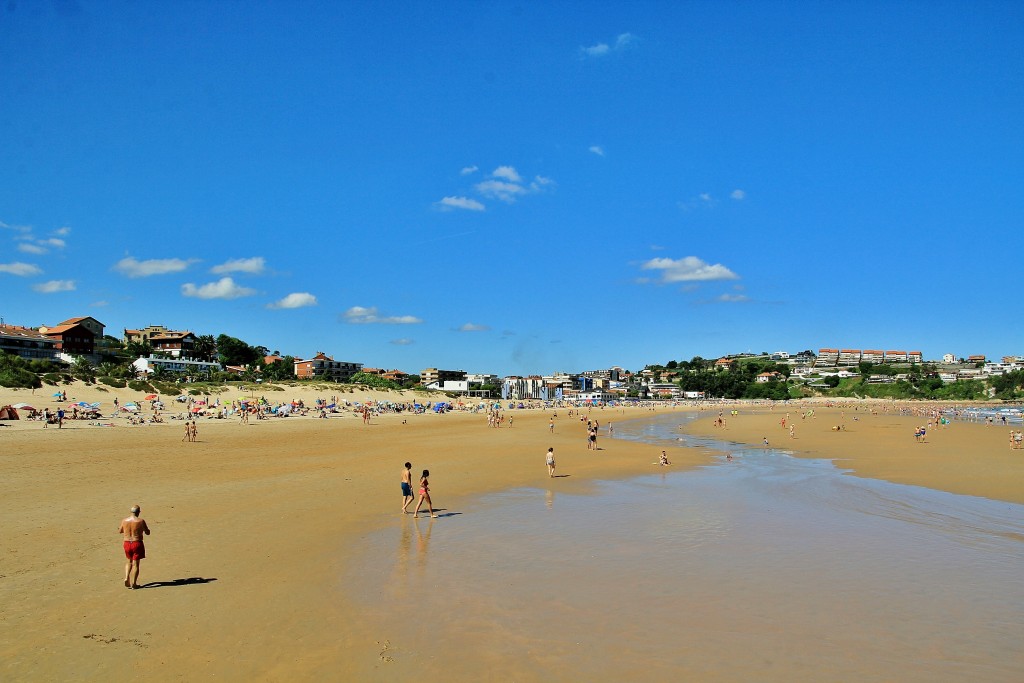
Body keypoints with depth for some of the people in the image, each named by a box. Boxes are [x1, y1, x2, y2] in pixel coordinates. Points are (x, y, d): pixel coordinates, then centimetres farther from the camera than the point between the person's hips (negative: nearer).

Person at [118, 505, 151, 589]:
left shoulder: (124, 520, -1)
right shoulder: (141, 521, -11)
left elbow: (120, 531, 17)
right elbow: (147, 533, -2)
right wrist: (145, 527, 16)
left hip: (127, 543, 4)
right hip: (137, 544, -4)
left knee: (129, 561, 25)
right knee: (136, 563, 5)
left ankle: (126, 578, 8)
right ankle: (134, 583, 4)